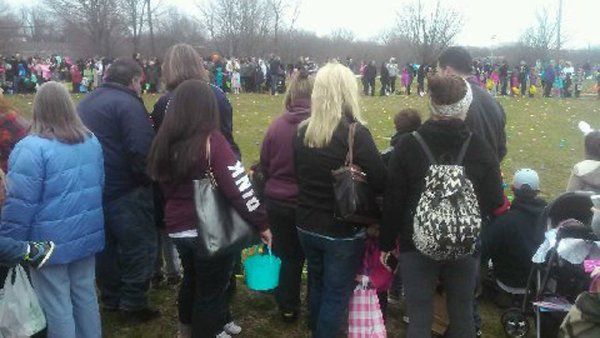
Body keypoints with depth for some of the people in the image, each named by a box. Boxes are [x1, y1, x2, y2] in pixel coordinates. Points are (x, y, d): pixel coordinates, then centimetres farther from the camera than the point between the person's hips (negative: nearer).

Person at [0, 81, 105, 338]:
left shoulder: (32, 148, -19)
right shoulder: (92, 141, 3)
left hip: (51, 242, -6)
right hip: (86, 235, 7)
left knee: (56, 305, 7)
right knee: (85, 293, 19)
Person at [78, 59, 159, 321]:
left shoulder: (86, 102, 13)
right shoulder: (127, 104, -16)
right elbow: (142, 151, -25)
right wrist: (149, 180, -11)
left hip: (93, 189, 9)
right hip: (125, 191, -9)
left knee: (107, 245, 20)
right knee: (139, 246, 4)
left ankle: (110, 299, 32)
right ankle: (133, 304, 10)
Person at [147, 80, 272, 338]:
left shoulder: (164, 142, 0)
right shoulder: (211, 141, -19)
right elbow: (239, 187, -21)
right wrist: (262, 223, -13)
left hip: (177, 227, 7)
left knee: (192, 279, 29)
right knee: (211, 291, 11)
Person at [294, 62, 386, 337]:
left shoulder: (302, 131, -1)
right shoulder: (355, 133, -19)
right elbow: (381, 182, -18)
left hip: (307, 226, 6)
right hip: (343, 230, -6)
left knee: (317, 284, 25)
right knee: (337, 294, 8)